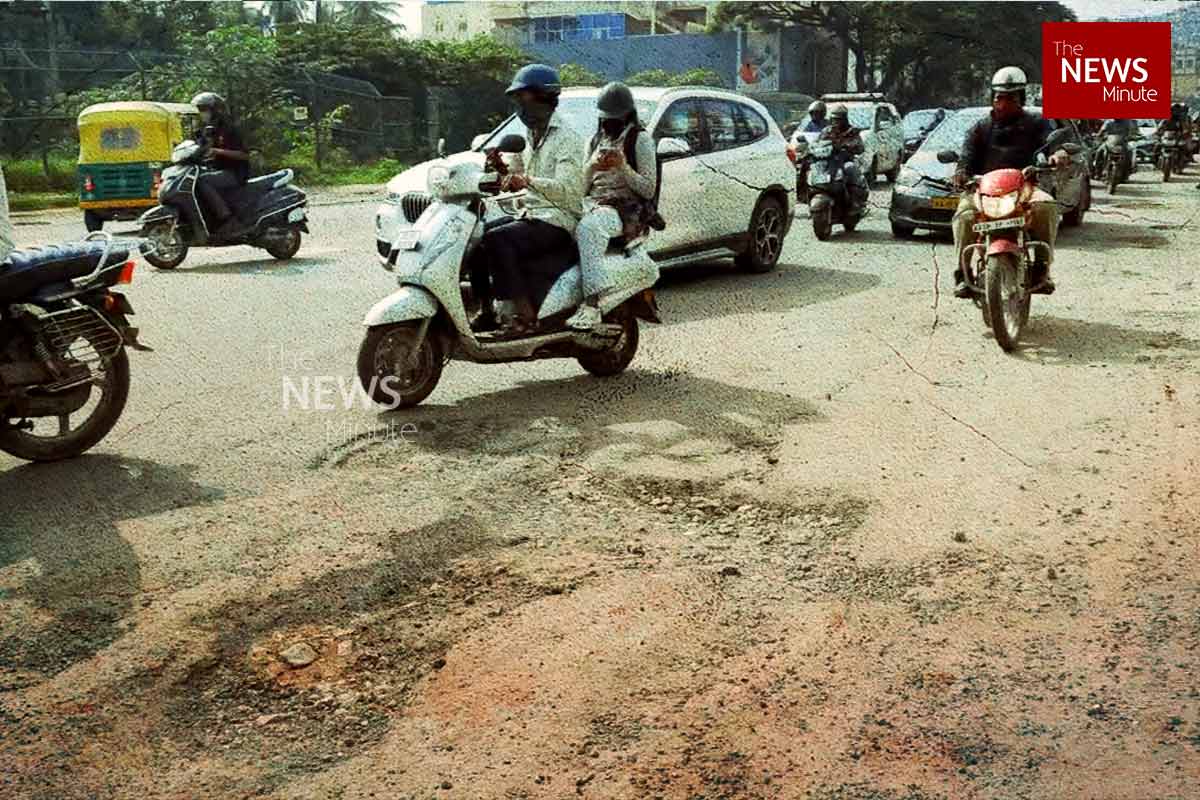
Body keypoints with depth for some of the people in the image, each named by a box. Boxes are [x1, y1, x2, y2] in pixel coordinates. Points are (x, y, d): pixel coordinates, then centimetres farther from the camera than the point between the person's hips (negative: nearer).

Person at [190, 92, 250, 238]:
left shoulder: (229, 129, -10)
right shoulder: (208, 131, 16)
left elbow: (244, 155, -17)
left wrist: (219, 152, -25)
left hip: (234, 173, -10)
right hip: (219, 171, 10)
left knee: (202, 181, -29)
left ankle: (227, 218, -30)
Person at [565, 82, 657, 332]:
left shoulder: (640, 138, 6)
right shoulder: (595, 141, 24)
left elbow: (648, 189, -1)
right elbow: (580, 187, 19)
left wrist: (622, 166, -14)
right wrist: (592, 166, -1)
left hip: (627, 210, -6)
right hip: (593, 204, 6)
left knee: (588, 228, -39)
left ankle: (592, 304, -46)